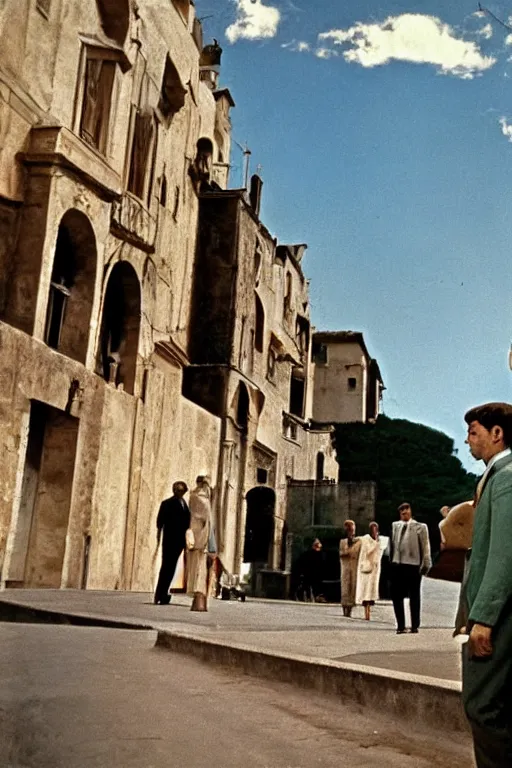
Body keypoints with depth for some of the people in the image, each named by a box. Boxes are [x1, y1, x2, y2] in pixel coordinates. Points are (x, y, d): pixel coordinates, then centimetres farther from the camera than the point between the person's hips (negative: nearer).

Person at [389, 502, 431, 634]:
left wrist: (426, 564, -9)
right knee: (396, 596, 6)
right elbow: (392, 544, 15)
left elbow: (425, 547, -4)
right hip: (397, 565, 4)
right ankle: (400, 625, 16)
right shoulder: (395, 526, 12)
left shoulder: (420, 527, -2)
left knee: (414, 597, 5)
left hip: (413, 565, -4)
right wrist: (391, 560, 9)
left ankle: (415, 626, 15)